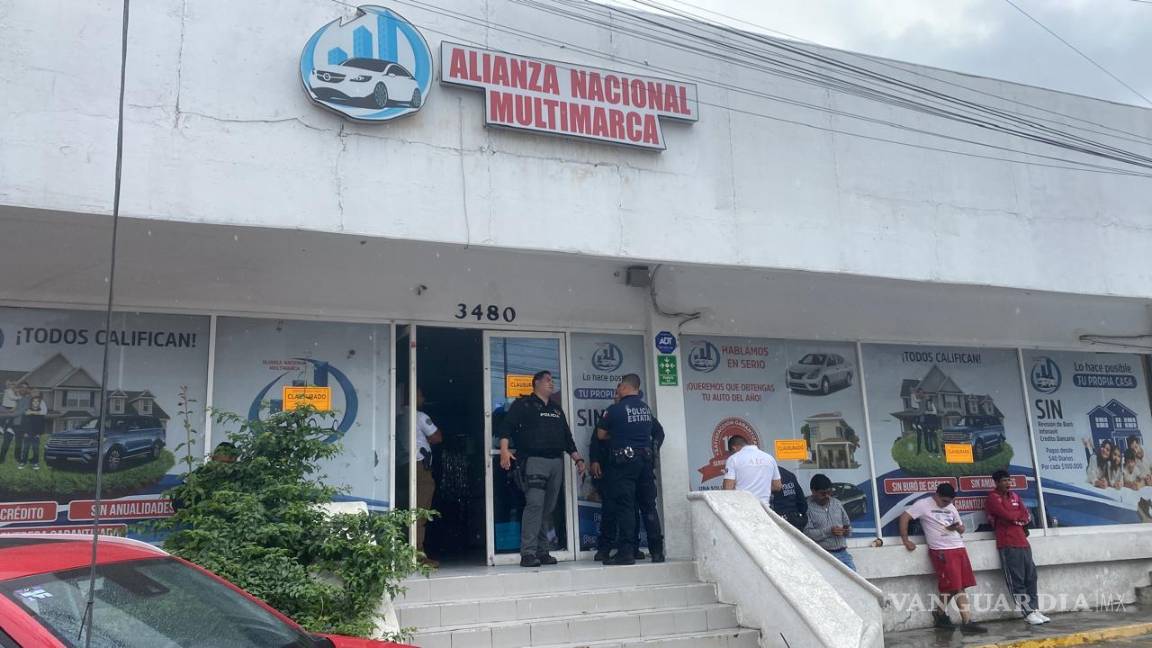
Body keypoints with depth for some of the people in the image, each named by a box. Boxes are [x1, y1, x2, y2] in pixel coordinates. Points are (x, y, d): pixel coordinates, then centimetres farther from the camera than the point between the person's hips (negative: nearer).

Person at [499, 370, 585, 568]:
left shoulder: (557, 409, 26)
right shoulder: (524, 404, 6)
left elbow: (567, 437, 28)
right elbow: (506, 426, -5)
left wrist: (578, 459, 19)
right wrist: (504, 450, -20)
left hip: (557, 461, 7)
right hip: (535, 460, -6)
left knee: (548, 508, 5)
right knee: (534, 504, -16)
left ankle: (542, 551, 10)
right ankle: (528, 553, -16)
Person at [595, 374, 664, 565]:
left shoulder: (615, 409, -7)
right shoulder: (646, 408, 12)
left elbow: (601, 434, 2)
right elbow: (658, 432, 22)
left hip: (624, 462, -6)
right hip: (646, 460, 6)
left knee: (624, 506, -4)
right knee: (649, 505, 10)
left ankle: (626, 552, -8)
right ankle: (657, 551, 11)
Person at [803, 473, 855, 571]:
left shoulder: (836, 503, 14)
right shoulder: (807, 507, -6)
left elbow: (848, 524, 21)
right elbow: (807, 533, -15)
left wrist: (847, 530, -2)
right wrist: (829, 531, -20)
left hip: (843, 552, 6)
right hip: (824, 555, -6)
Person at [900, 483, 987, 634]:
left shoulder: (951, 507, 18)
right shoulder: (923, 504, -4)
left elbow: (962, 528, 24)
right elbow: (904, 518, -9)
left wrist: (958, 528, -1)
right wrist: (906, 541, -13)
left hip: (959, 548, 7)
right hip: (942, 551, -7)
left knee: (959, 587, 5)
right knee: (955, 587, -10)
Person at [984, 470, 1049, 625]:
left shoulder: (1014, 496, 19)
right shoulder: (992, 498, -4)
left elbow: (1027, 517, 10)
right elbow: (1007, 515, -16)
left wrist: (1013, 518, -8)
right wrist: (1019, 515, 3)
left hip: (1023, 542, 7)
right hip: (1007, 545, -7)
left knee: (1031, 577, 6)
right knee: (1016, 581, -5)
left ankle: (1034, 610, 11)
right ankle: (1027, 613, -2)